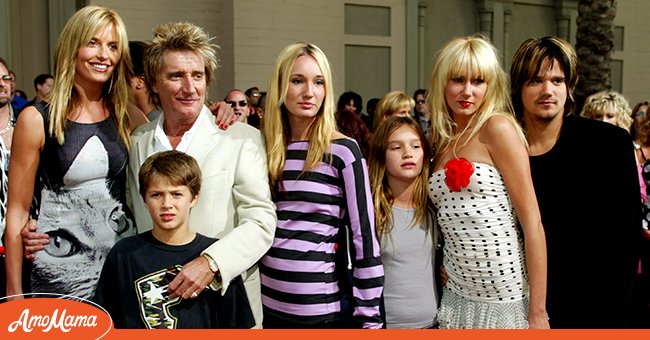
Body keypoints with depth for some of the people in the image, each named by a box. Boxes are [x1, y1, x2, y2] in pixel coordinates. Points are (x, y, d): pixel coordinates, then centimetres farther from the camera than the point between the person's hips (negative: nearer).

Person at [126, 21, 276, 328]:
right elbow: (135, 219, 16)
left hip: (226, 298, -3)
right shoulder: (137, 142, 6)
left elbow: (261, 222, -13)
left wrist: (211, 262, -26)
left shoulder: (243, 139, -7)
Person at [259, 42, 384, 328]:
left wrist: (368, 317, -9)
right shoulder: (267, 147, 5)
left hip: (320, 307, -4)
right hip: (267, 301, 4)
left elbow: (364, 236, -9)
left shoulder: (342, 150, -9)